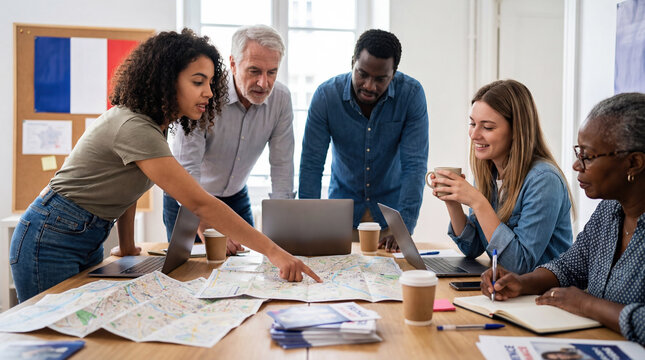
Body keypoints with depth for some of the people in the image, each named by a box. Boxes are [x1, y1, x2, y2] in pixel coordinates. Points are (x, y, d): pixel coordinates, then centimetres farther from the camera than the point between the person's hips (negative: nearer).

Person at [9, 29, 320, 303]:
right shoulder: (134, 127, -28)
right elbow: (200, 204, -34)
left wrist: (127, 247, 12)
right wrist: (273, 252, -35)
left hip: (90, 241, 9)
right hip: (50, 241, -9)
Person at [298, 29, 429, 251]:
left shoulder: (411, 94, -15)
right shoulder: (326, 95, -14)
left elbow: (414, 165, -17)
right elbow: (311, 165, -12)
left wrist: (403, 228, -26)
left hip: (391, 208, 0)